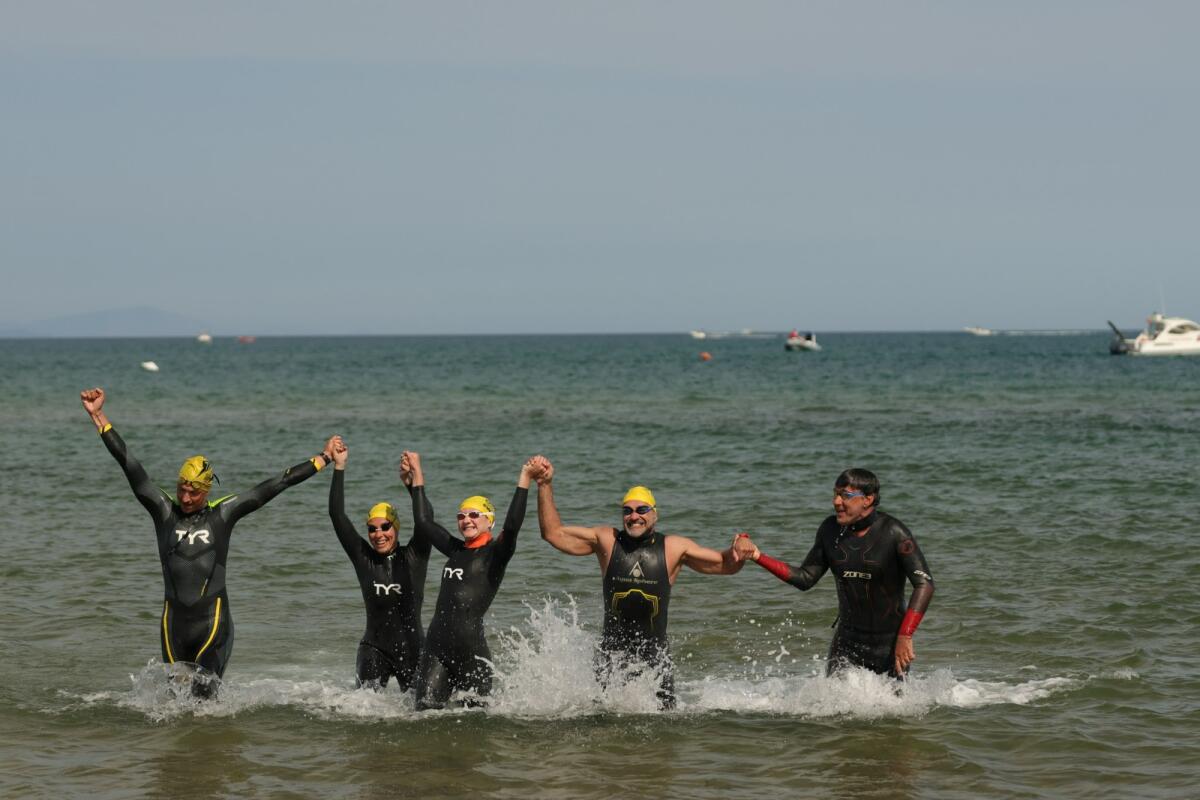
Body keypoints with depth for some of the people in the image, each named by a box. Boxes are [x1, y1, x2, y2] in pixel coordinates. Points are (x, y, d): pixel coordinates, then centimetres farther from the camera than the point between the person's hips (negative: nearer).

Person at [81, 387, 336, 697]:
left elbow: (275, 485, 6)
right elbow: (128, 465, 3)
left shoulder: (222, 514, 4)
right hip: (174, 621, 2)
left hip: (213, 621, -2)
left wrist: (323, 459, 9)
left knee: (204, 687, -20)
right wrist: (98, 416, -2)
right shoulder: (164, 511, 6)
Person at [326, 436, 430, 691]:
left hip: (412, 648, 0)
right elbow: (337, 515, -1)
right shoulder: (363, 557, 4)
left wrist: (411, 482, -29)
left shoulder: (413, 556, 1)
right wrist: (339, 467, -5)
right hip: (374, 649, 0)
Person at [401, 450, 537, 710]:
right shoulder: (456, 550, 17)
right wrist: (417, 474, 25)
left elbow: (512, 526, -18)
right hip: (436, 645, 5)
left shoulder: (495, 553, 0)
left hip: (471, 647, -5)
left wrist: (524, 480, -19)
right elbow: (423, 522, 22)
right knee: (426, 710, -2)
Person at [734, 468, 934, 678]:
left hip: (889, 644, -4)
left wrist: (905, 637, -26)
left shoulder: (892, 533, -15)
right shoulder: (831, 529, 0)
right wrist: (758, 556, -5)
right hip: (847, 640, 4)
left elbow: (924, 584, -19)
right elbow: (805, 578, 5)